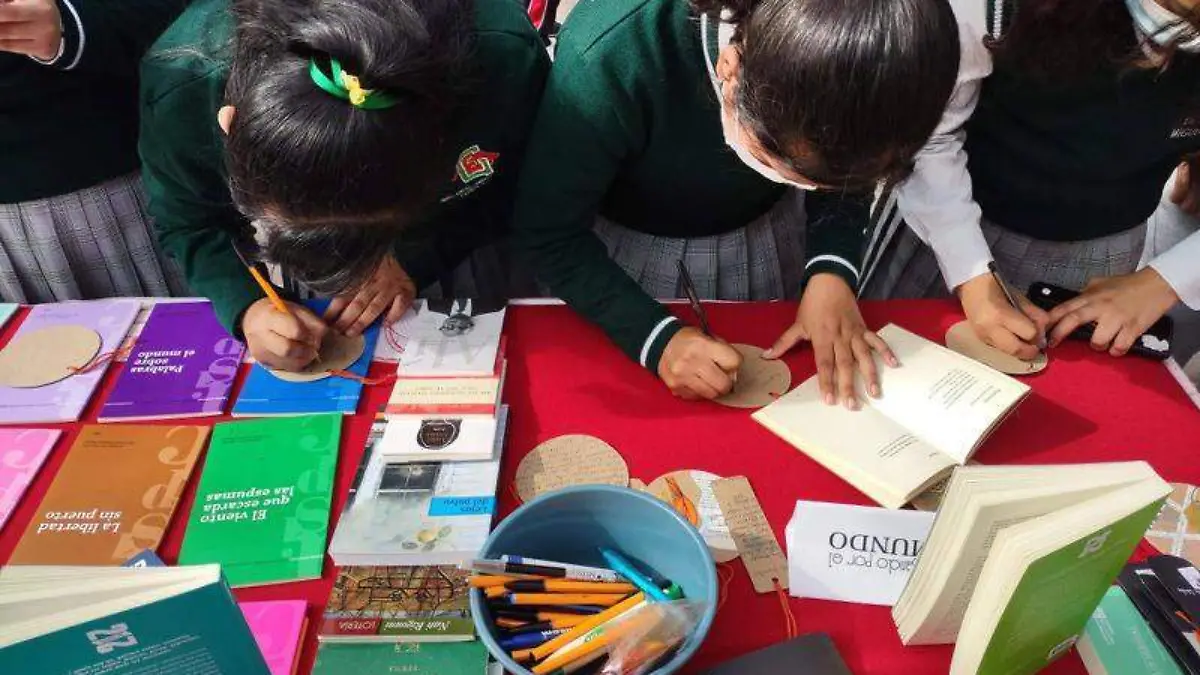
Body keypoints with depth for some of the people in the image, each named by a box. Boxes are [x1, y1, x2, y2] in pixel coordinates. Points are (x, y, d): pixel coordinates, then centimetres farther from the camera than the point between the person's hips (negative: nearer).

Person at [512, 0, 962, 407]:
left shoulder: (859, 59, -26)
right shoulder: (609, 60, -38)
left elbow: (848, 174, -6)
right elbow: (549, 235, -24)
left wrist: (832, 271, -23)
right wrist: (654, 336, -33)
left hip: (767, 236, 3)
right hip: (624, 247, -2)